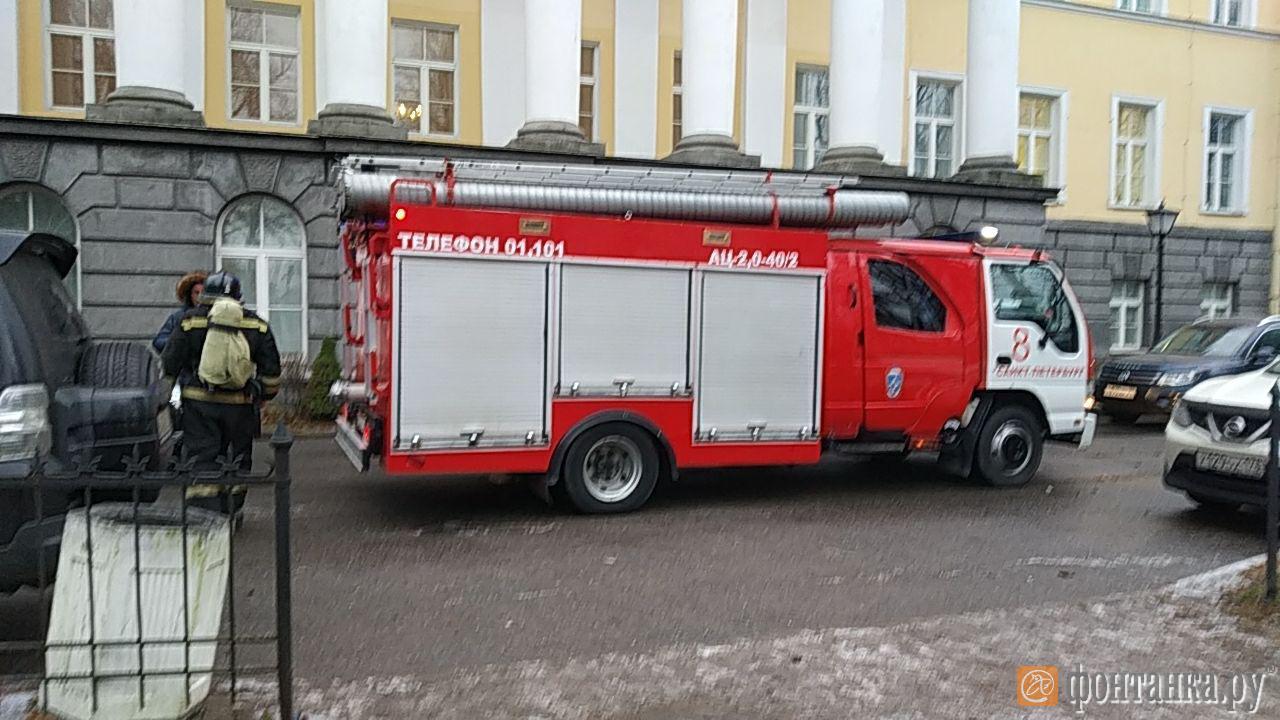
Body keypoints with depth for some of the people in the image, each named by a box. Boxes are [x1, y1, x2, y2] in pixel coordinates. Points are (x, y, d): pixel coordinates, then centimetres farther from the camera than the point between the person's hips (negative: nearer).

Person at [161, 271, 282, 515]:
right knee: (238, 457, 14)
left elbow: (170, 363, 5)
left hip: (198, 402, -1)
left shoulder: (190, 321, 1)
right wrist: (265, 395, 22)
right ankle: (231, 509, 22)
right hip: (240, 404, 1)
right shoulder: (257, 326, 5)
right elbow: (271, 370, 7)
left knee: (202, 456, 1)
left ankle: (204, 512, -8)